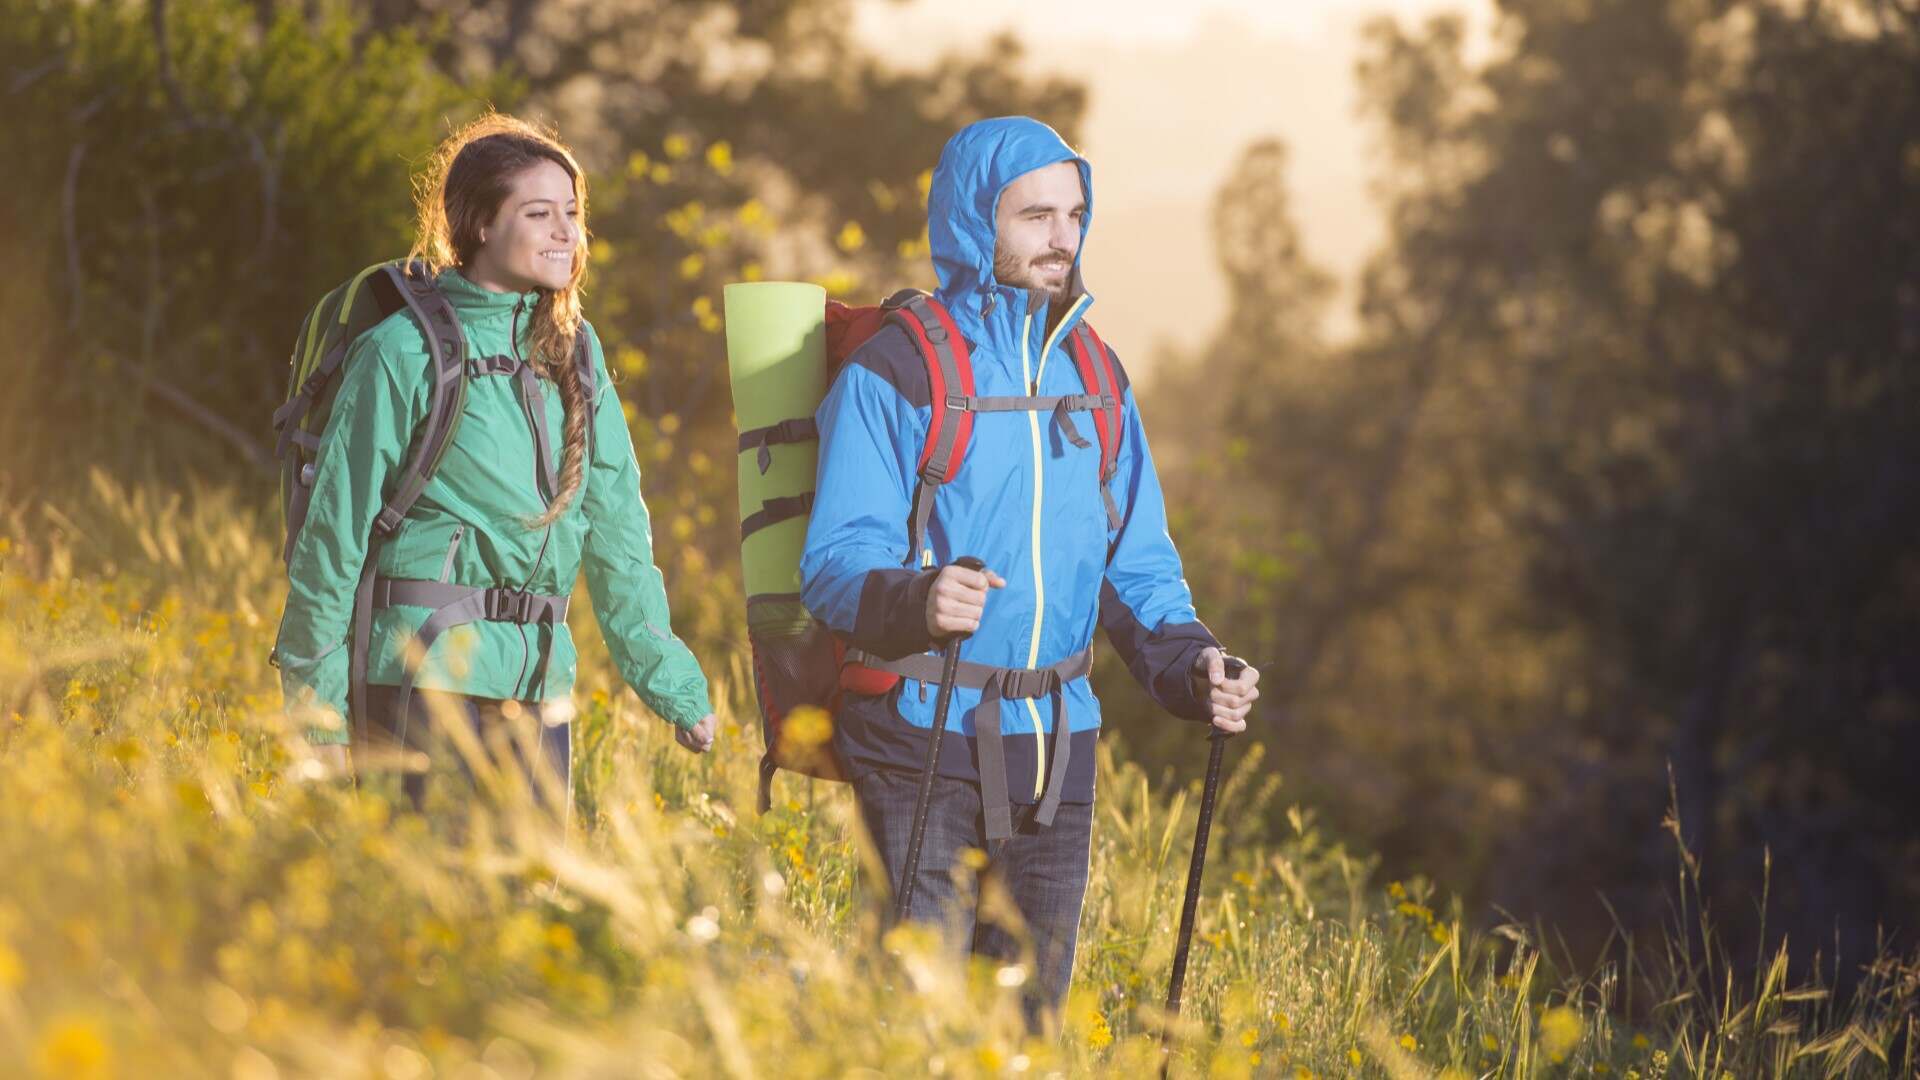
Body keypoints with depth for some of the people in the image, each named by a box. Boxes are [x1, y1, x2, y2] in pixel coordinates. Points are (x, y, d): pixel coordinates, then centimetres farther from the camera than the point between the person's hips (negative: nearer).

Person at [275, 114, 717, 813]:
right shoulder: (405, 351, -6)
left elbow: (616, 530, 13)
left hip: (539, 684, 6)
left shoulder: (573, 351, 12)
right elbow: (335, 533, -4)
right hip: (429, 671, -6)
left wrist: (672, 681, 9)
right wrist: (320, 706, -4)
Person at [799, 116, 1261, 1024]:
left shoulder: (1091, 376, 12)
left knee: (1027, 1010, 10)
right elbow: (835, 564, -14)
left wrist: (1187, 664, -4)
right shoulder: (891, 376, -8)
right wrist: (915, 600, -36)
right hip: (923, 736, -6)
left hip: (1053, 745, 6)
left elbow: (1136, 561, 15)